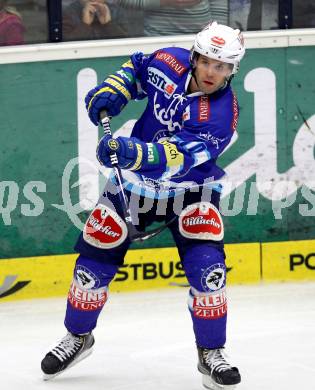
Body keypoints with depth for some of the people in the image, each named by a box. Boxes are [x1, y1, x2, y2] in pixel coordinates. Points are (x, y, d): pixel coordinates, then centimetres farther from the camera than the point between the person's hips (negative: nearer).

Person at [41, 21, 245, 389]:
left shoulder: (221, 114, -28)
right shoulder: (169, 63, -15)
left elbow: (177, 157, -41)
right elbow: (137, 67, 10)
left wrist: (133, 151, -57)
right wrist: (111, 91, -7)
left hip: (190, 188, -3)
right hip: (134, 179, 3)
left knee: (207, 267, -17)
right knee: (96, 257, 1)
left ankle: (211, 353, 0)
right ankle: (78, 336, 23)